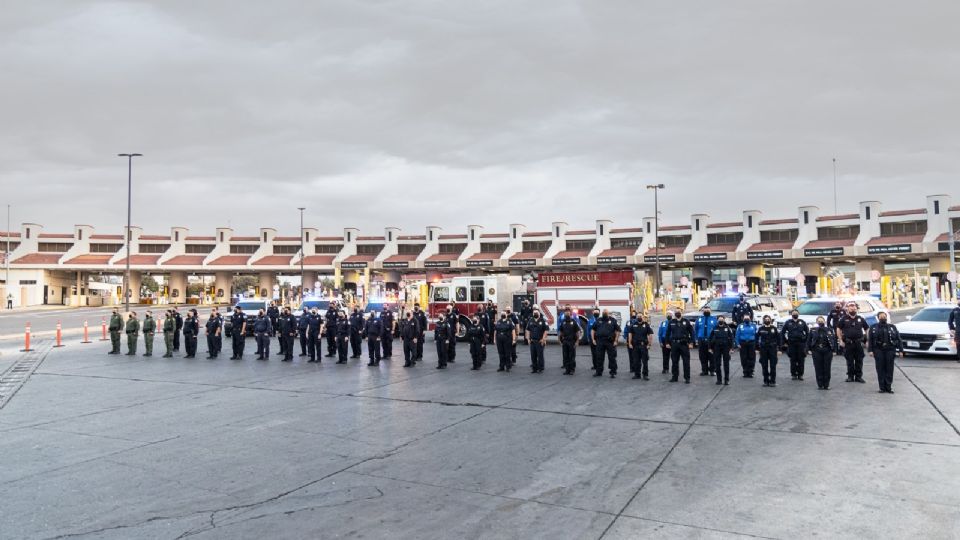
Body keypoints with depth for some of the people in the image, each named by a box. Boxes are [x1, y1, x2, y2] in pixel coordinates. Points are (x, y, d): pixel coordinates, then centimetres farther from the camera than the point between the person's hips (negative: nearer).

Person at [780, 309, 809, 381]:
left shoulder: (802, 322, 9)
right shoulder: (788, 323, 7)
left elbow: (807, 332, 11)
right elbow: (782, 333, 9)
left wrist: (805, 340, 1)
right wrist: (784, 342, 3)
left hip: (801, 343, 0)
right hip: (791, 344, 0)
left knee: (801, 359, 0)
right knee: (793, 360, 1)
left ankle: (800, 374, 9)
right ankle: (793, 374, 9)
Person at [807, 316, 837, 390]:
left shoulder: (829, 330, 5)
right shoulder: (813, 330, 5)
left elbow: (834, 340, 5)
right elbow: (808, 340, 9)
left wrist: (833, 350, -2)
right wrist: (810, 349, 1)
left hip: (827, 352, 0)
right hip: (816, 352, 0)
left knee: (827, 369, 3)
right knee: (818, 369, 0)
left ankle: (826, 385, 12)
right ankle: (820, 385, 8)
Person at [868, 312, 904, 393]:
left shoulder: (892, 327, 15)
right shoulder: (873, 328, 11)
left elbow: (898, 339, 11)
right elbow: (870, 340, 5)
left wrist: (900, 350, 2)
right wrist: (870, 350, -6)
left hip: (890, 350, 1)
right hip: (879, 351, -1)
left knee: (889, 370, 0)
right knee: (880, 370, -1)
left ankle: (889, 387, 5)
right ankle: (882, 388, 3)